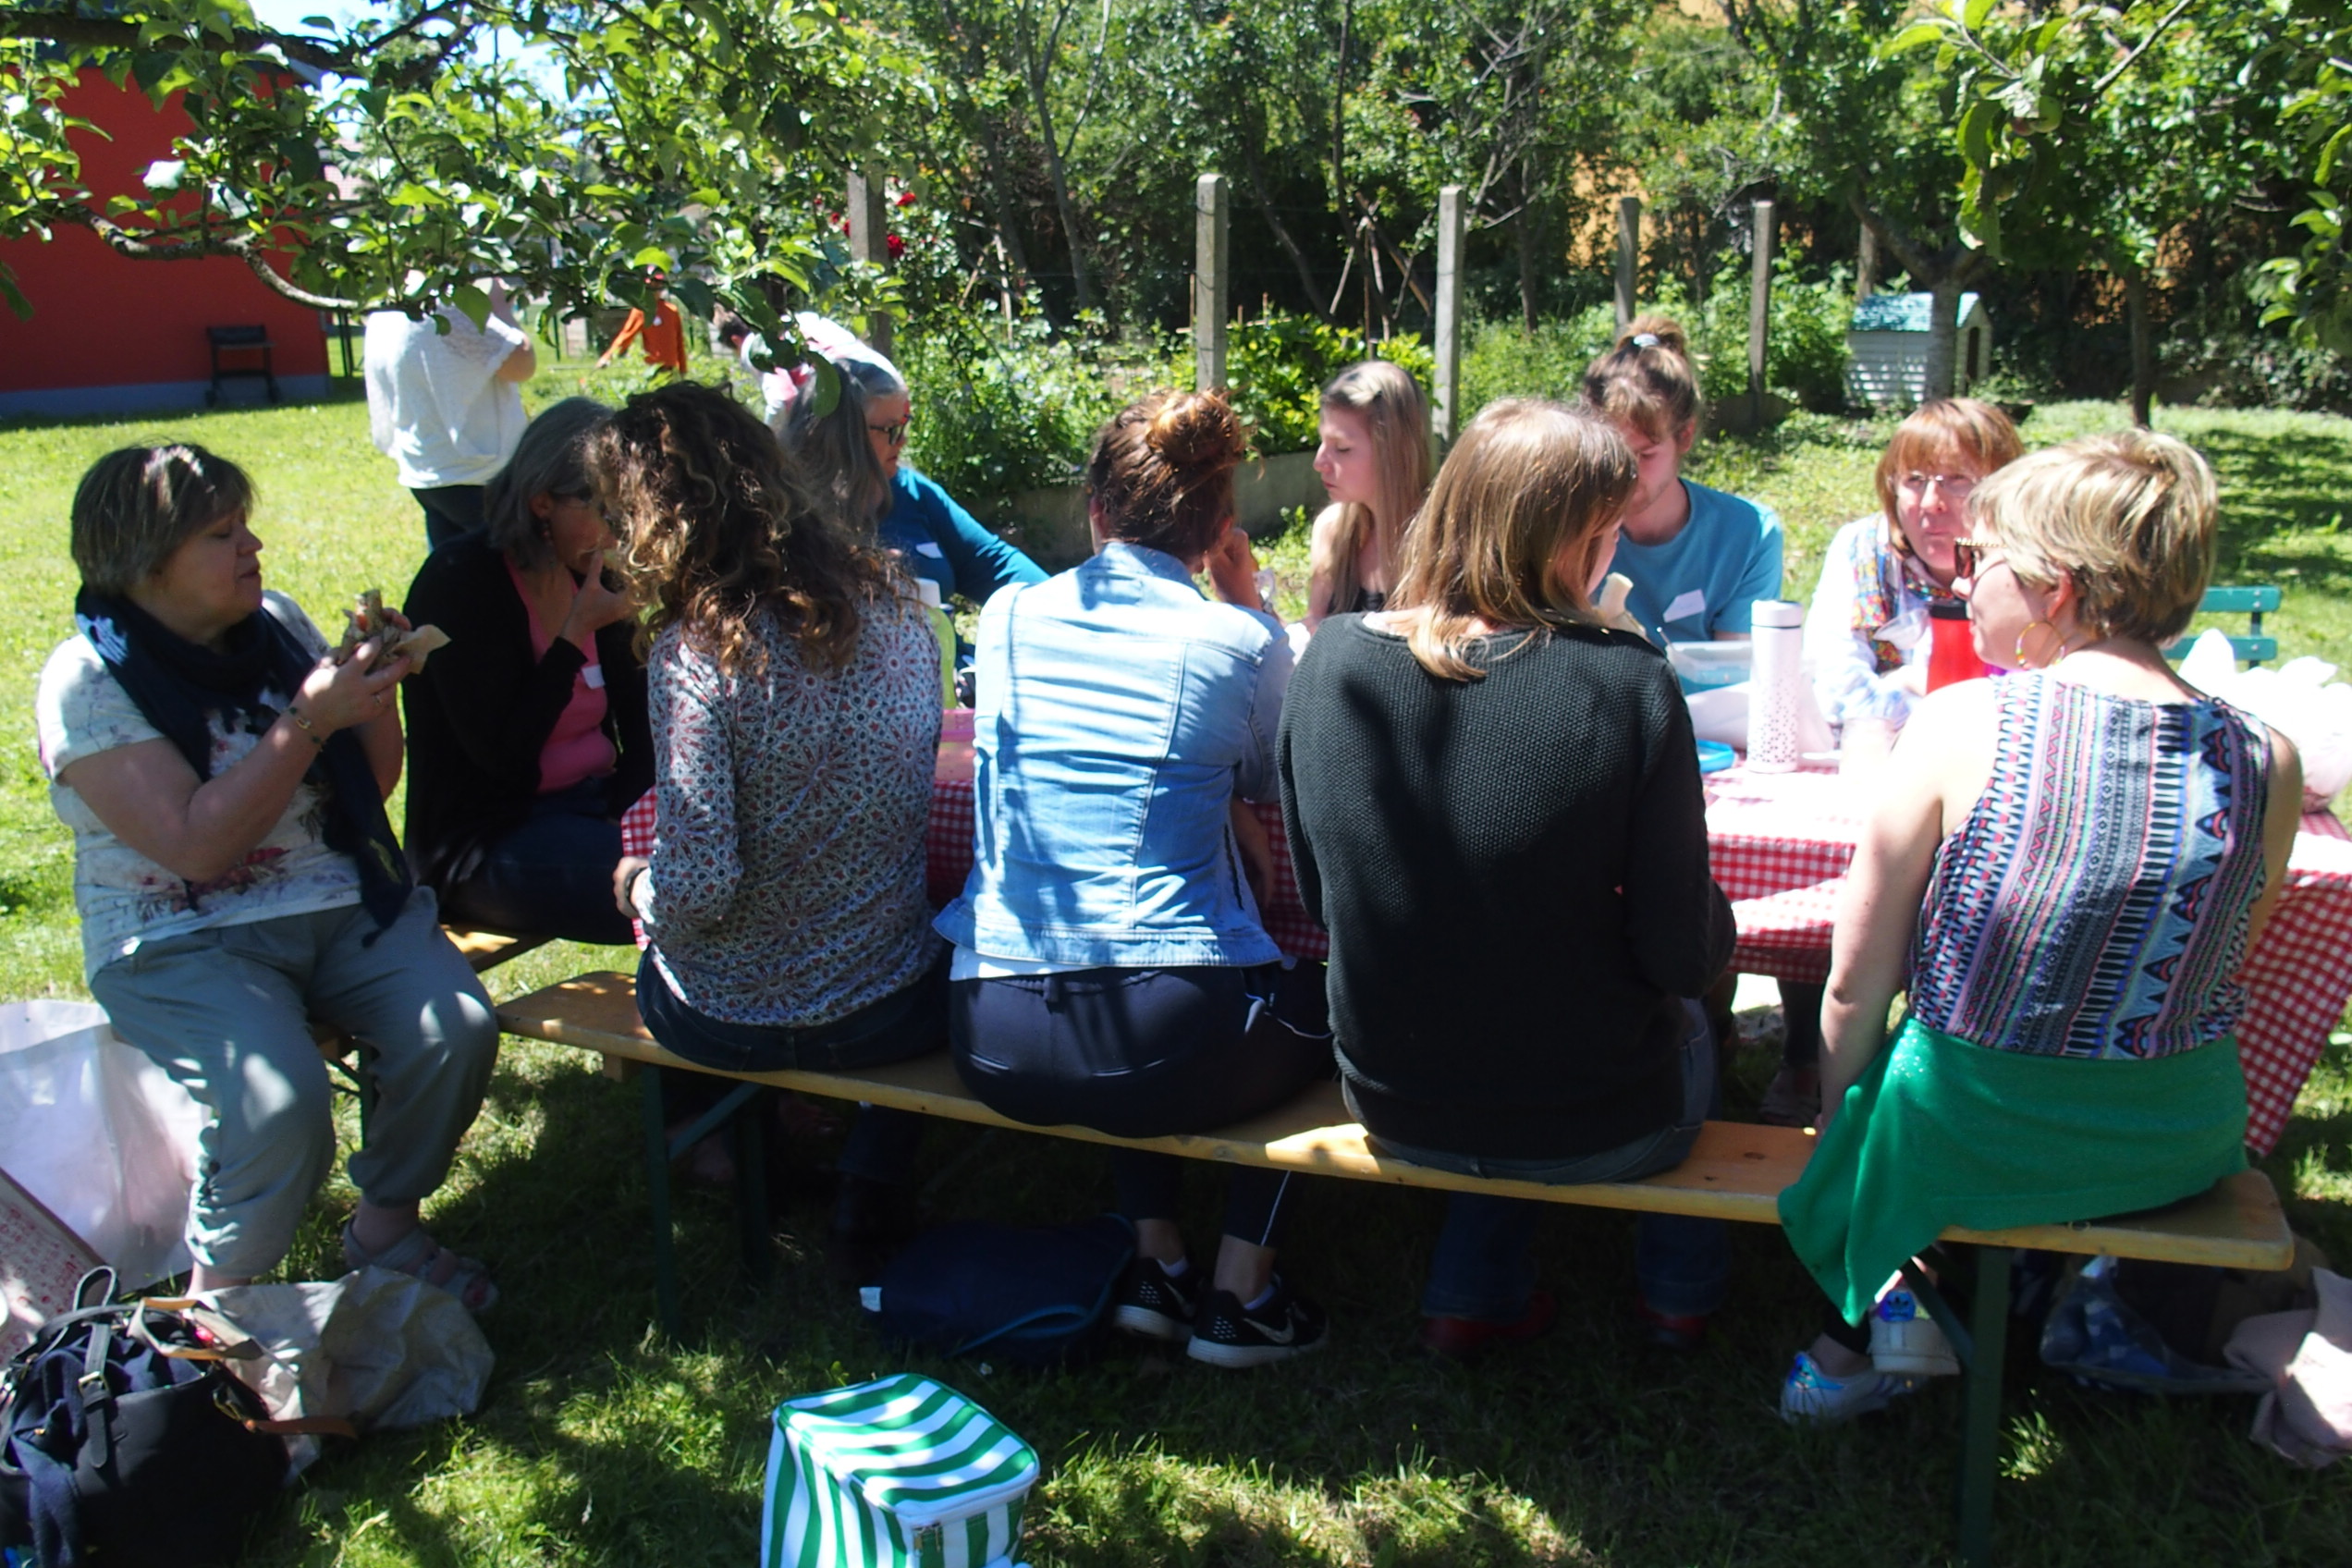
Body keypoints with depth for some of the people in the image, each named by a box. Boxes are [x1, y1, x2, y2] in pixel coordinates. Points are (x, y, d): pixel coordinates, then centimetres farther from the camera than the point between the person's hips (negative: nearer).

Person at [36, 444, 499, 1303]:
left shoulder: (277, 622, 6)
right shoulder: (88, 680, -10)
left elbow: (372, 782, 12)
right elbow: (196, 846, -21)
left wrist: (375, 686, -7)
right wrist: (310, 719, -24)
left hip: (340, 906, 5)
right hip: (182, 942, -5)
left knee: (457, 1027, -21)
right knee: (280, 1101, -29)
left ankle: (385, 1225, 3)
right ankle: (221, 1293, -1)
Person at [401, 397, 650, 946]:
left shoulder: (591, 575, 7)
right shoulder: (461, 580, -13)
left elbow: (638, 720, 7)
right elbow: (503, 757, -17)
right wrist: (576, 634, -19)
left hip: (594, 801, 7)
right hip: (485, 839, -7)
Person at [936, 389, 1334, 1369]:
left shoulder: (1008, 615, 6)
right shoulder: (1237, 643, -3)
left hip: (995, 1041, 4)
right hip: (1168, 1042, -4)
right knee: (1321, 995, 28)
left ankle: (1151, 1260, 28)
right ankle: (1240, 1289, 23)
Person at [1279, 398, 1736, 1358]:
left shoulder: (1330, 662, -12)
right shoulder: (1626, 683, -23)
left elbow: (1319, 894, 1)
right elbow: (1683, 955, -17)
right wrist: (1712, 922, 6)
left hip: (1393, 1109, 3)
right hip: (1590, 1130, -2)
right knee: (1688, 1020, 31)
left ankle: (1469, 1294, 30)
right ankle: (1680, 1292, 47)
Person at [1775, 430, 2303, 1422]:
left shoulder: (1960, 724, -20)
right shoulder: (2267, 762, -11)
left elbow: (1855, 985, -13)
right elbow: (2222, 971, 6)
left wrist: (1835, 1117, 5)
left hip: (1966, 1140, -3)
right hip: (2179, 1150, 4)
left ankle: (1866, 1329, 27)